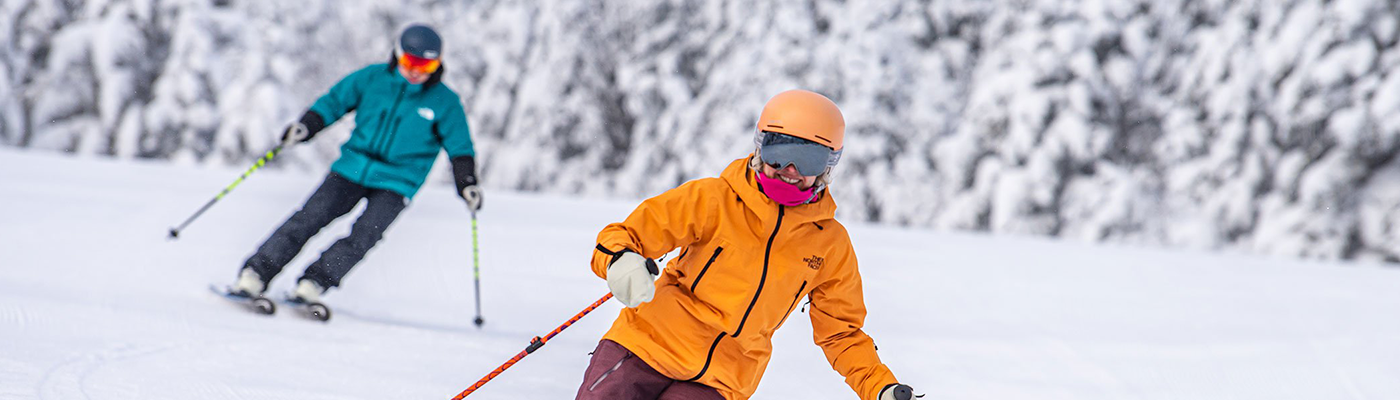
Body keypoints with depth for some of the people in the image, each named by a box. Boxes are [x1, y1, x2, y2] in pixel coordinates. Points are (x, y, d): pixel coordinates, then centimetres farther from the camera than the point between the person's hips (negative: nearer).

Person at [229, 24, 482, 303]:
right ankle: (254, 276, -12)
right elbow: (333, 101, 8)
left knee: (364, 236, -23)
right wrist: (305, 127, -7)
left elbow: (459, 147, 1)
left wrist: (467, 185, -12)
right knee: (310, 218, -13)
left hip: (396, 183, -1)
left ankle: (312, 285, -24)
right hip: (352, 168, 1)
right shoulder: (372, 78, 1)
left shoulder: (445, 103, -2)